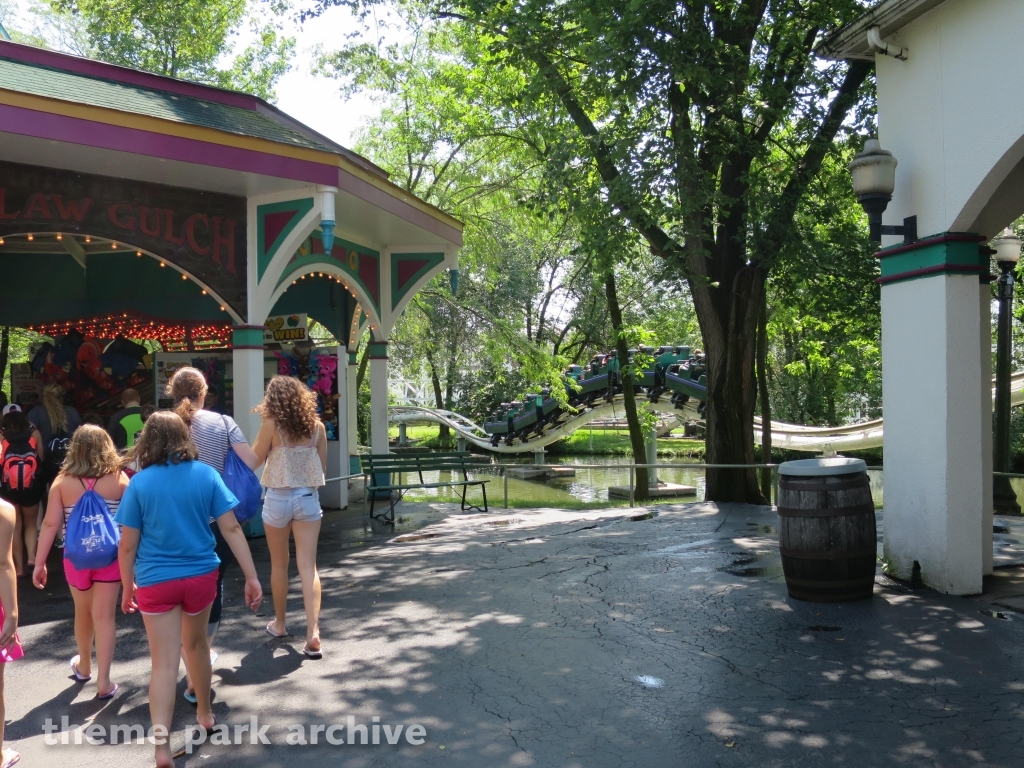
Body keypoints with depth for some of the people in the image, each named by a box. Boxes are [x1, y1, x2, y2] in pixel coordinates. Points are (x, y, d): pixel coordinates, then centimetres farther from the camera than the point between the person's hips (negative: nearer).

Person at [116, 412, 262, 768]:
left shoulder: (140, 483, -9)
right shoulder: (206, 474, -5)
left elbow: (127, 545, -5)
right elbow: (231, 529, -6)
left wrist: (128, 587, 9)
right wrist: (252, 577, -3)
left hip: (156, 582, -2)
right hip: (201, 576, 3)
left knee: (164, 663, 1)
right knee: (196, 644, 24)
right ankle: (204, 713, 41)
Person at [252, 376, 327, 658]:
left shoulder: (272, 425, -9)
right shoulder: (316, 426, 0)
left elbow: (254, 460, -1)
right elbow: (322, 465, 7)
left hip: (278, 498, -2)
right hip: (308, 498, 2)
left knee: (279, 564, 15)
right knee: (308, 565, 0)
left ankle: (279, 623, 31)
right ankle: (313, 632, -8)